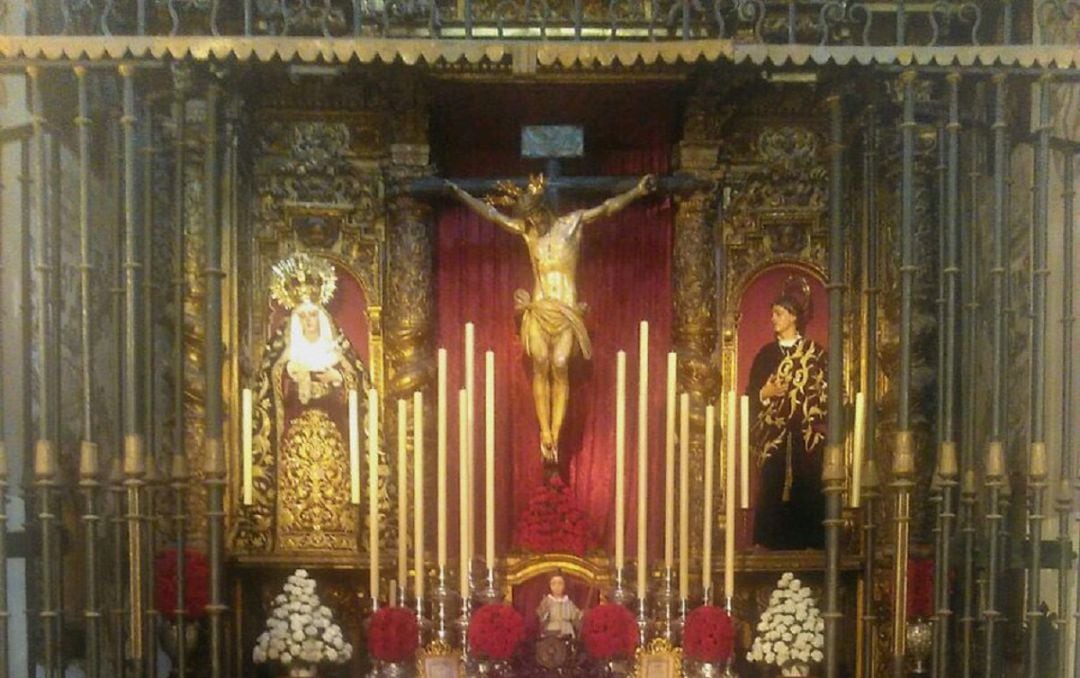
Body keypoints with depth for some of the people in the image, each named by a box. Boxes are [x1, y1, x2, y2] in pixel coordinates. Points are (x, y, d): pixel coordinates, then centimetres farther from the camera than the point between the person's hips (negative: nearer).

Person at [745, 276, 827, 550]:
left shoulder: (816, 353, 3)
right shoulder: (767, 353, 10)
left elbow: (828, 395, 3)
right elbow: (751, 396, 11)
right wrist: (766, 393, -9)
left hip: (807, 442, -2)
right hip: (772, 442, 2)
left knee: (806, 498, -4)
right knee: (772, 495, -3)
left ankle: (806, 545, 2)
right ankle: (774, 546, 2)